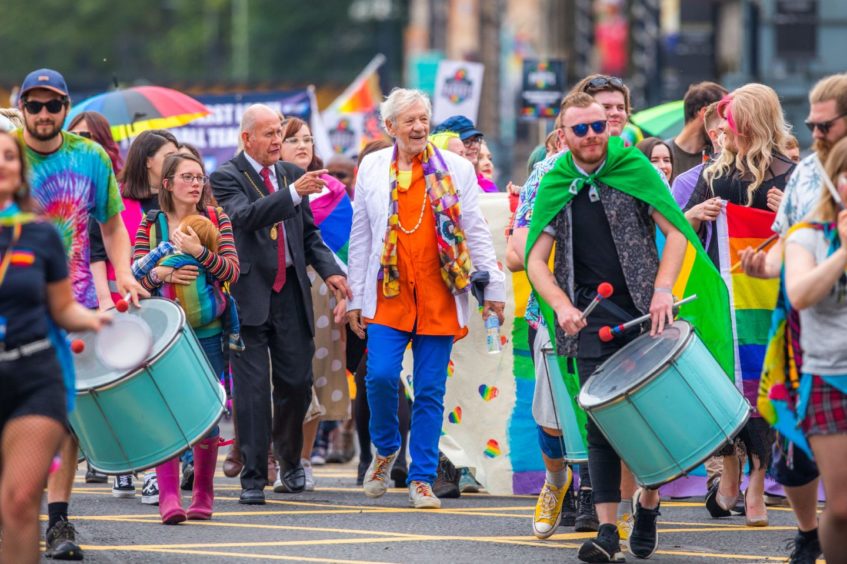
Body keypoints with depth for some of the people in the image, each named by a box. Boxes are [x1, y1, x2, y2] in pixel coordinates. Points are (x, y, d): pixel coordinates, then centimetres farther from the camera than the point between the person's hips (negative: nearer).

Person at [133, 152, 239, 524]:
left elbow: (232, 271, -5)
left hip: (208, 331, 1)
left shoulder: (216, 220, 5)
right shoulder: (150, 226, 5)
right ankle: (168, 496, -12)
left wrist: (199, 252, -18)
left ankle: (203, 494, 15)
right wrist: (161, 274, -17)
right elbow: (135, 276, 2)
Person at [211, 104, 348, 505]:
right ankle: (253, 476, 1)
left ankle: (289, 458, 31)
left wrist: (330, 270, 3)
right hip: (250, 296, -5)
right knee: (252, 387, -4)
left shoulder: (291, 174, 13)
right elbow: (245, 216, -22)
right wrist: (293, 193, -31)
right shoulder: (226, 178, -4)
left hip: (290, 293, 5)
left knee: (296, 383, 6)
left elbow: (309, 234, 19)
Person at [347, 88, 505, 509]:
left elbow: (476, 233, 8)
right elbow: (360, 237, 12)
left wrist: (493, 288, 3)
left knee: (430, 391, 1)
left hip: (439, 299, 0)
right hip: (388, 295, 0)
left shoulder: (456, 169, 7)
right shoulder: (372, 169, 10)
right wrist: (355, 297, 9)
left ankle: (421, 479, 8)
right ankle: (385, 450, 14)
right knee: (381, 375, -13)